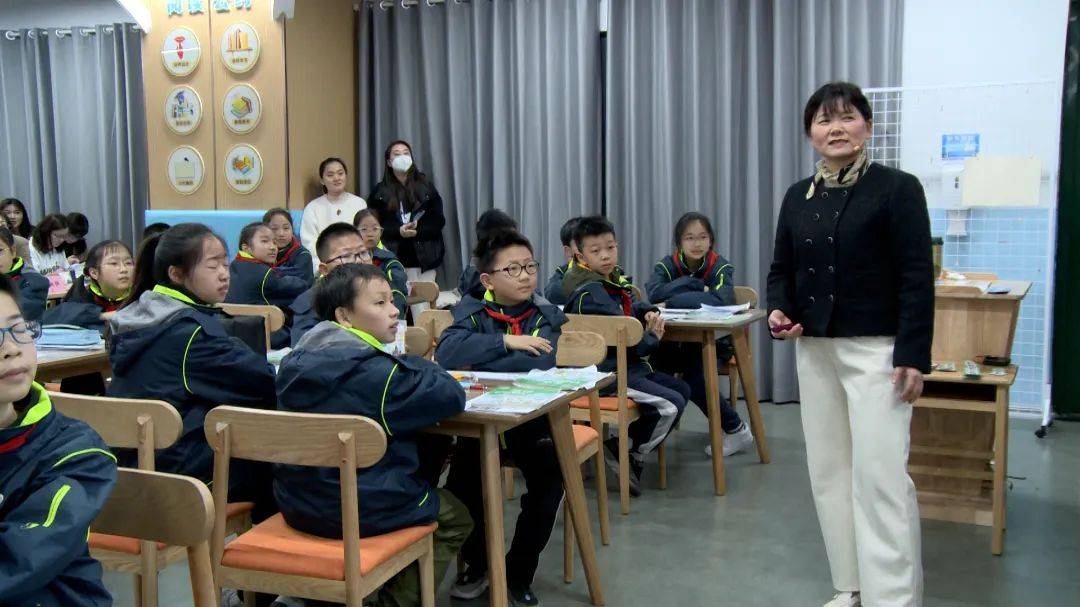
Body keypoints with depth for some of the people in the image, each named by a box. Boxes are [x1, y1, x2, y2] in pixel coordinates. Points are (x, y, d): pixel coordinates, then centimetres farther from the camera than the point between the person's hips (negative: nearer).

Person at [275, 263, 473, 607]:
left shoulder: (296, 361, 1)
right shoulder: (375, 371, -21)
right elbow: (452, 395, -15)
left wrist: (408, 370, 5)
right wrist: (415, 365, 2)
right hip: (363, 512, -7)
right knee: (455, 517, 19)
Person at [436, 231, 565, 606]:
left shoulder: (545, 316, 3)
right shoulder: (472, 313, 3)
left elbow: (541, 363, -18)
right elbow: (446, 353, -17)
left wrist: (476, 363, -18)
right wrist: (506, 342, -20)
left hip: (531, 419, 0)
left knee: (549, 474, -24)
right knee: (462, 477, -24)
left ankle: (519, 572, 0)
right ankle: (477, 564, 6)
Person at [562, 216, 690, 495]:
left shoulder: (614, 280, 11)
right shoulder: (590, 292, -18)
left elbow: (635, 305, 27)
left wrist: (651, 314, 3)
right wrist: (653, 337, -4)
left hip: (629, 367, 11)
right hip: (606, 374, -10)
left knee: (682, 389, 16)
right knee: (671, 405, -19)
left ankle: (624, 444, 13)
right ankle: (631, 457, 2)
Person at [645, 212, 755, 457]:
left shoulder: (720, 267, -8)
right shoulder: (668, 265, -3)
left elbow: (722, 298, -30)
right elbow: (653, 292, -24)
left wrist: (674, 298, -23)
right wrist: (695, 285, -22)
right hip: (676, 340, 3)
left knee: (694, 378, -26)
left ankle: (736, 430, -4)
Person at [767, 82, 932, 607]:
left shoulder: (897, 188, -5)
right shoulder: (798, 196, 10)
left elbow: (917, 279, -9)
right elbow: (782, 269, 15)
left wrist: (913, 355, -15)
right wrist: (778, 311, -5)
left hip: (876, 349, -6)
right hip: (815, 349, 6)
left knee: (879, 473, -7)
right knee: (828, 468, 10)